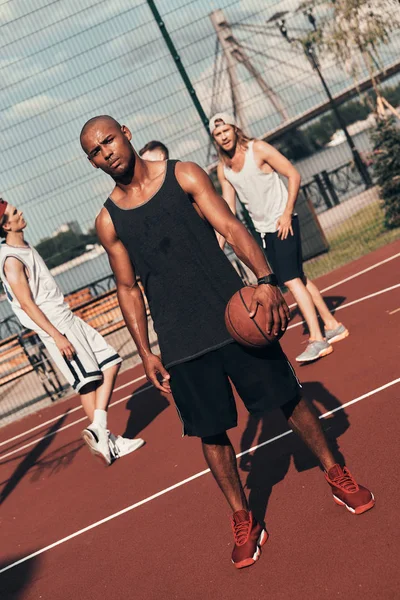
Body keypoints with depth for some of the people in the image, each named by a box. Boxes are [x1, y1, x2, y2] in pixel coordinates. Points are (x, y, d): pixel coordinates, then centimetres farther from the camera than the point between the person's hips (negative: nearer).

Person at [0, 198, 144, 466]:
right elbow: (27, 304, -20)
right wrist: (56, 335, -21)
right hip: (57, 328, -10)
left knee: (111, 363, 7)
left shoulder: (25, 247, 13)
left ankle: (99, 431, 3)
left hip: (69, 320, 10)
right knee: (88, 383, -5)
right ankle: (106, 441, 6)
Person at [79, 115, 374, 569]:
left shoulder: (184, 175, 0)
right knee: (210, 433, 6)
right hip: (180, 343, 1)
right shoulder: (108, 222, 3)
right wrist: (144, 352, 3)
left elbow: (232, 229, -8)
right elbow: (127, 287, 8)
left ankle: (336, 475, 28)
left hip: (234, 317, -1)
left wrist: (265, 280, -23)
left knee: (287, 400, 6)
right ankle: (243, 522, 23)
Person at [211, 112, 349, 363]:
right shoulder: (223, 168, 6)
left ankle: (318, 340, -15)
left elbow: (294, 175, -11)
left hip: (283, 223, -7)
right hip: (264, 229, 7)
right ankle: (332, 325, 23)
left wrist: (287, 213, -17)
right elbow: (229, 209, 10)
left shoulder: (258, 149, -11)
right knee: (299, 278, 12)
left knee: (292, 280, -16)